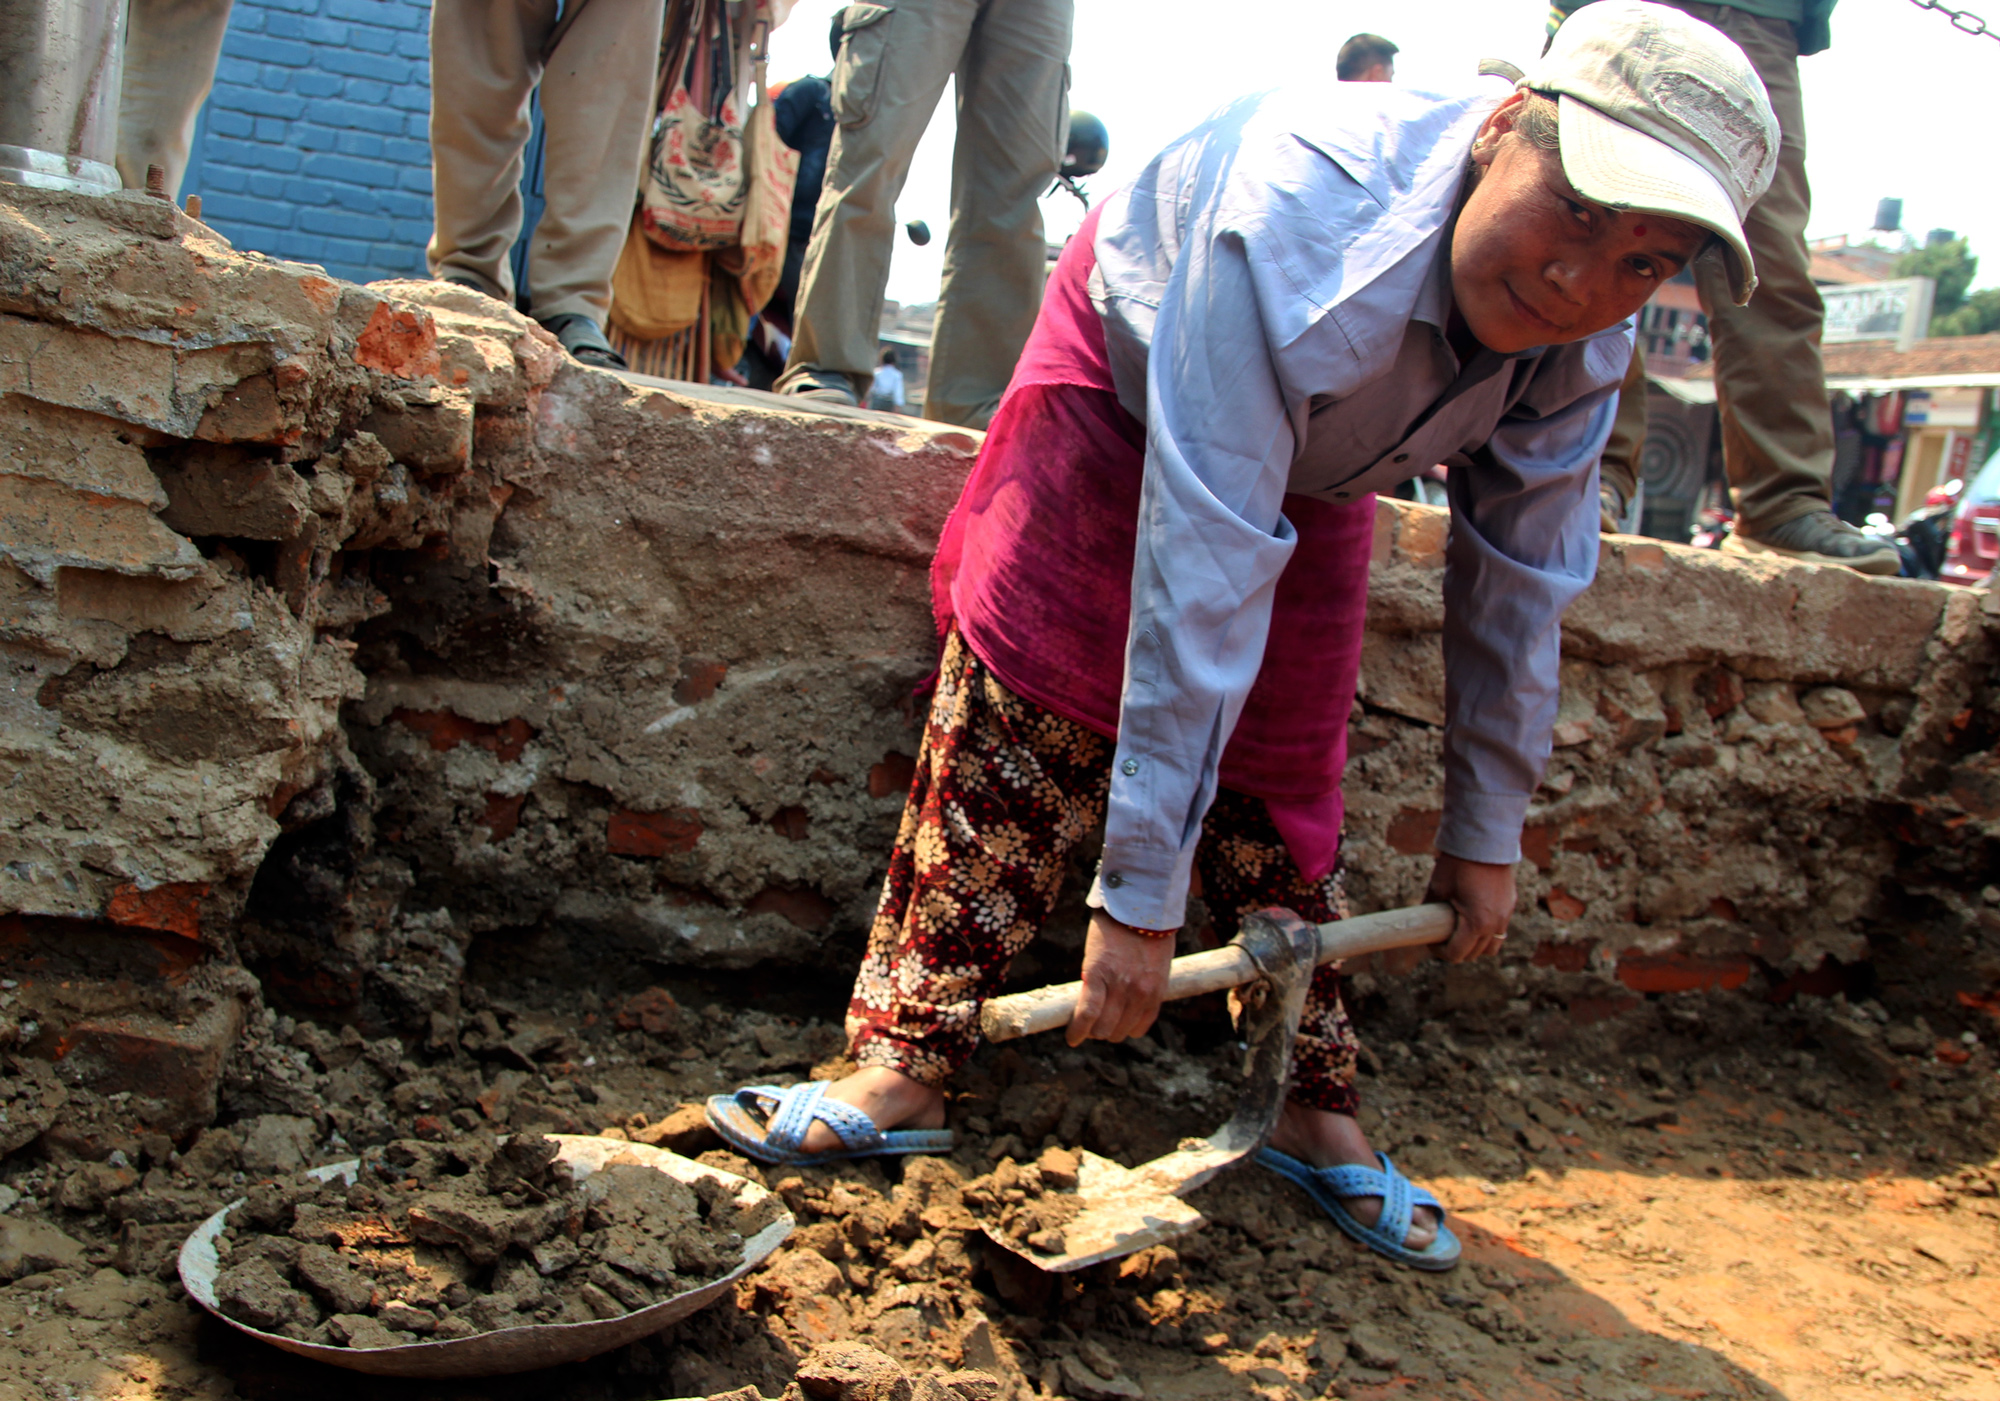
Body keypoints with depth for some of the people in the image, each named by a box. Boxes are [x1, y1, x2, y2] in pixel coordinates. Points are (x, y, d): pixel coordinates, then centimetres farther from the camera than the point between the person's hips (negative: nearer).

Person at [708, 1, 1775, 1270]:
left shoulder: (1586, 352, -26)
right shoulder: (1303, 217, -45)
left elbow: (1519, 590, -10)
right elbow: (1202, 571, -48)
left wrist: (1486, 833, -4)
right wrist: (1141, 892, -46)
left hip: (1314, 463, 5)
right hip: (1127, 374, -4)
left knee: (1285, 778, 3)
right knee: (1018, 729, -15)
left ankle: (1314, 1110, 13)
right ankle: (906, 1067, -11)